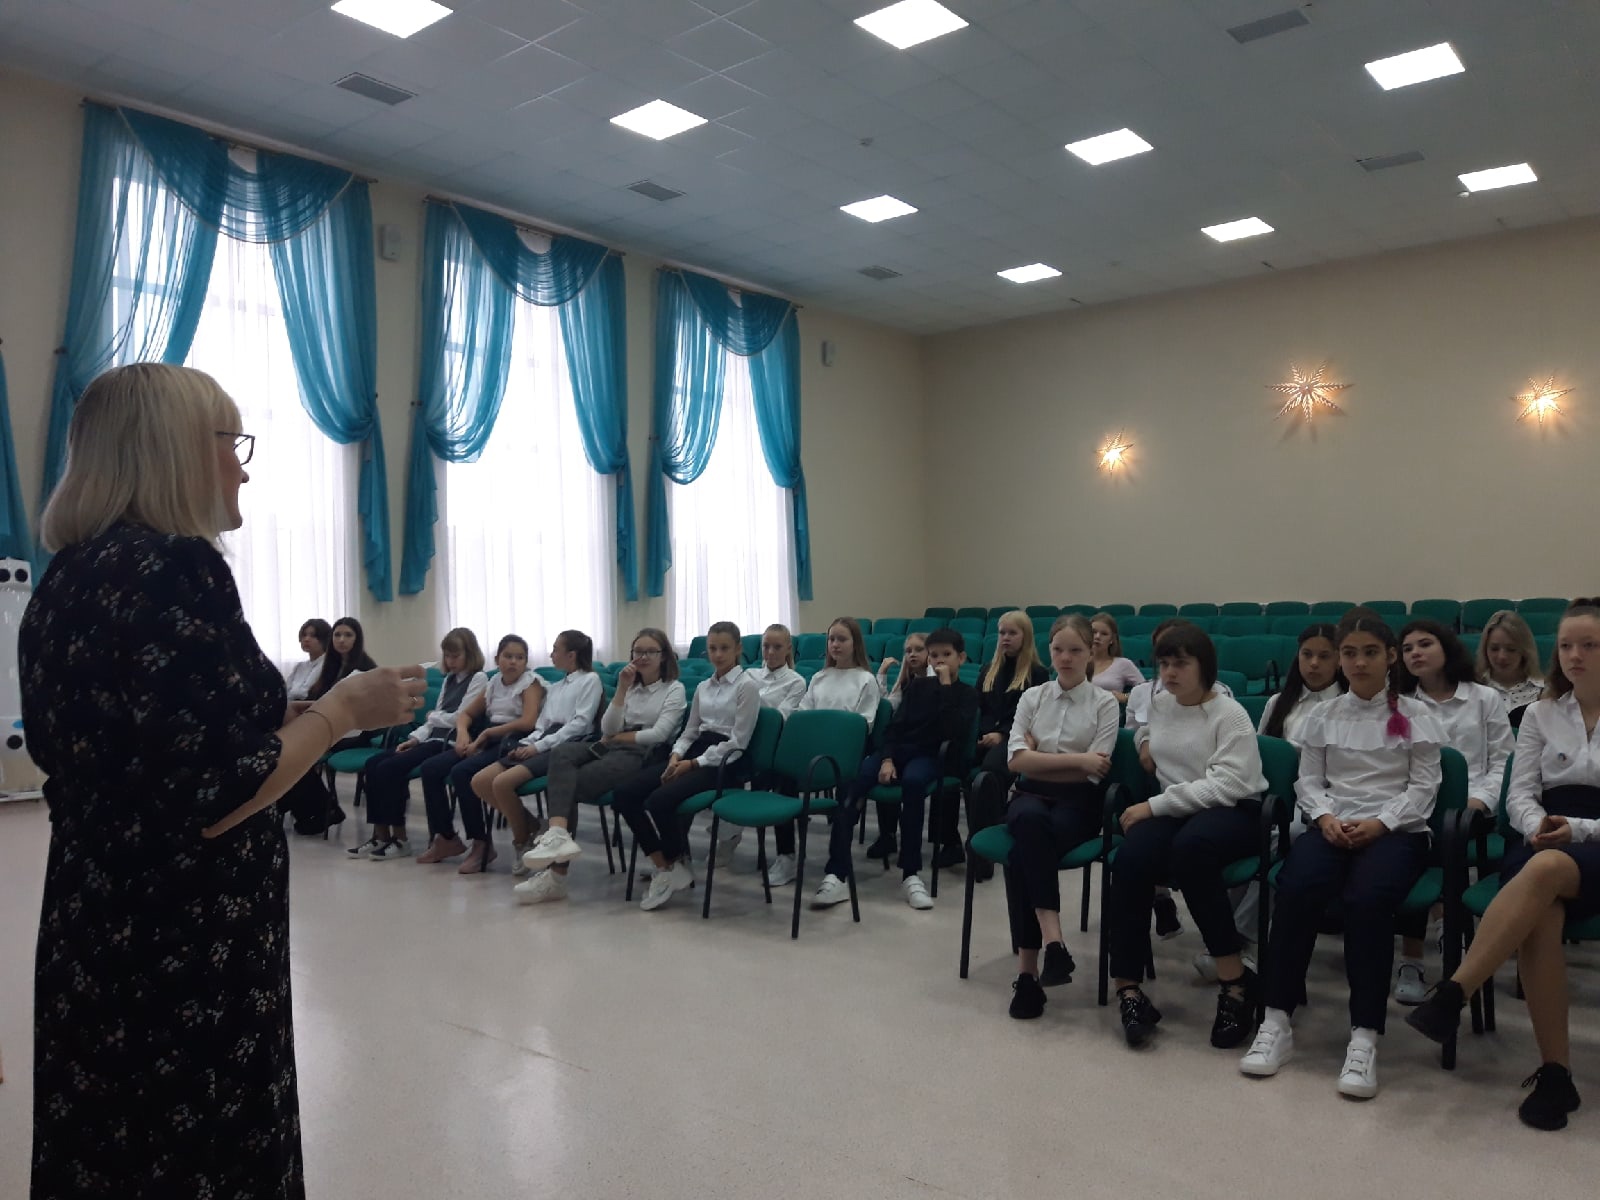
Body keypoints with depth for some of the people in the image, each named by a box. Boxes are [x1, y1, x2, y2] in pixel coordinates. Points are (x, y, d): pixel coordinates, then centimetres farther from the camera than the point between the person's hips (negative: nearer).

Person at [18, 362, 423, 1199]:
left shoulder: (67, 578, 7)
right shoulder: (173, 568, -20)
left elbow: (122, 750, 13)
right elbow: (211, 802, -24)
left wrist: (273, 718, 15)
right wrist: (343, 710, -12)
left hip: (95, 935, 9)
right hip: (182, 949, -9)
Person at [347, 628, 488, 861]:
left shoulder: (478, 679, -4)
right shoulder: (448, 680, 22)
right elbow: (433, 720, 18)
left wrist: (433, 716, 3)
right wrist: (415, 737, 2)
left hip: (450, 743, -9)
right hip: (433, 738, 9)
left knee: (389, 768, -21)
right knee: (373, 763, -7)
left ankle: (399, 838, -12)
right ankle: (381, 834, -7)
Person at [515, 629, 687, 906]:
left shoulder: (675, 689, 6)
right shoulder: (630, 687, 24)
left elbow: (658, 734, -8)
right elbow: (607, 729, 10)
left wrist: (617, 737, -1)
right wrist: (622, 688, 1)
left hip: (645, 756, -5)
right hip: (611, 749, 5)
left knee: (563, 784, -25)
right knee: (561, 754, -30)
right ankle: (557, 836, -44)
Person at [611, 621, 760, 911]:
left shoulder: (746, 686, -4)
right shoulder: (703, 687, 18)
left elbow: (738, 741, -10)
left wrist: (694, 763, -14)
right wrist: (676, 755, -4)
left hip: (725, 761, -7)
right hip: (694, 753, 7)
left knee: (659, 801, -29)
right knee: (623, 793, -14)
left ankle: (676, 866, -4)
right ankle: (664, 866, -9)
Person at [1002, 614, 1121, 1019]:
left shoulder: (1105, 703, 4)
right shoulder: (1032, 697, 10)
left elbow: (1094, 772, -5)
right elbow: (1017, 761, -1)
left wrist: (1041, 759, -4)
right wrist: (1076, 759, -10)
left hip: (1078, 802, -2)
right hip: (1031, 796, 2)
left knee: (1021, 853, -33)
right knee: (1030, 820, -38)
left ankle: (1028, 967, -32)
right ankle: (1051, 939, -40)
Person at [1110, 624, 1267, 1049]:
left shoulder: (1229, 714, -9)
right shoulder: (1158, 703, 11)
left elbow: (1227, 785, -21)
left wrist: (1154, 806, -22)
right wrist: (1146, 740, 14)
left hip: (1234, 813, -5)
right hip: (1174, 811, 5)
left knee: (1190, 846, -41)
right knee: (1130, 858, -31)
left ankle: (1234, 980, -26)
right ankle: (1127, 986, -24)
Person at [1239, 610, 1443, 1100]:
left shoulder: (1414, 715, 7)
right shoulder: (1324, 715, 14)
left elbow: (1423, 787, 1)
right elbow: (1308, 781, 11)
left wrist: (1380, 823, -14)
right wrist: (1325, 817, -10)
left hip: (1396, 830, -2)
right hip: (1333, 825, 2)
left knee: (1367, 898, -35)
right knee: (1296, 888, -30)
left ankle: (1364, 1037, -27)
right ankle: (1276, 1021, -22)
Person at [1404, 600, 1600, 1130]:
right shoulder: (1541, 713, 14)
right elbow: (1519, 794, 9)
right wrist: (1538, 826, -13)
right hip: (1542, 845, 2)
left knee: (1547, 869, -40)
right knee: (1541, 916, -34)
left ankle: (1450, 994, -41)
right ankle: (1554, 1070, -29)